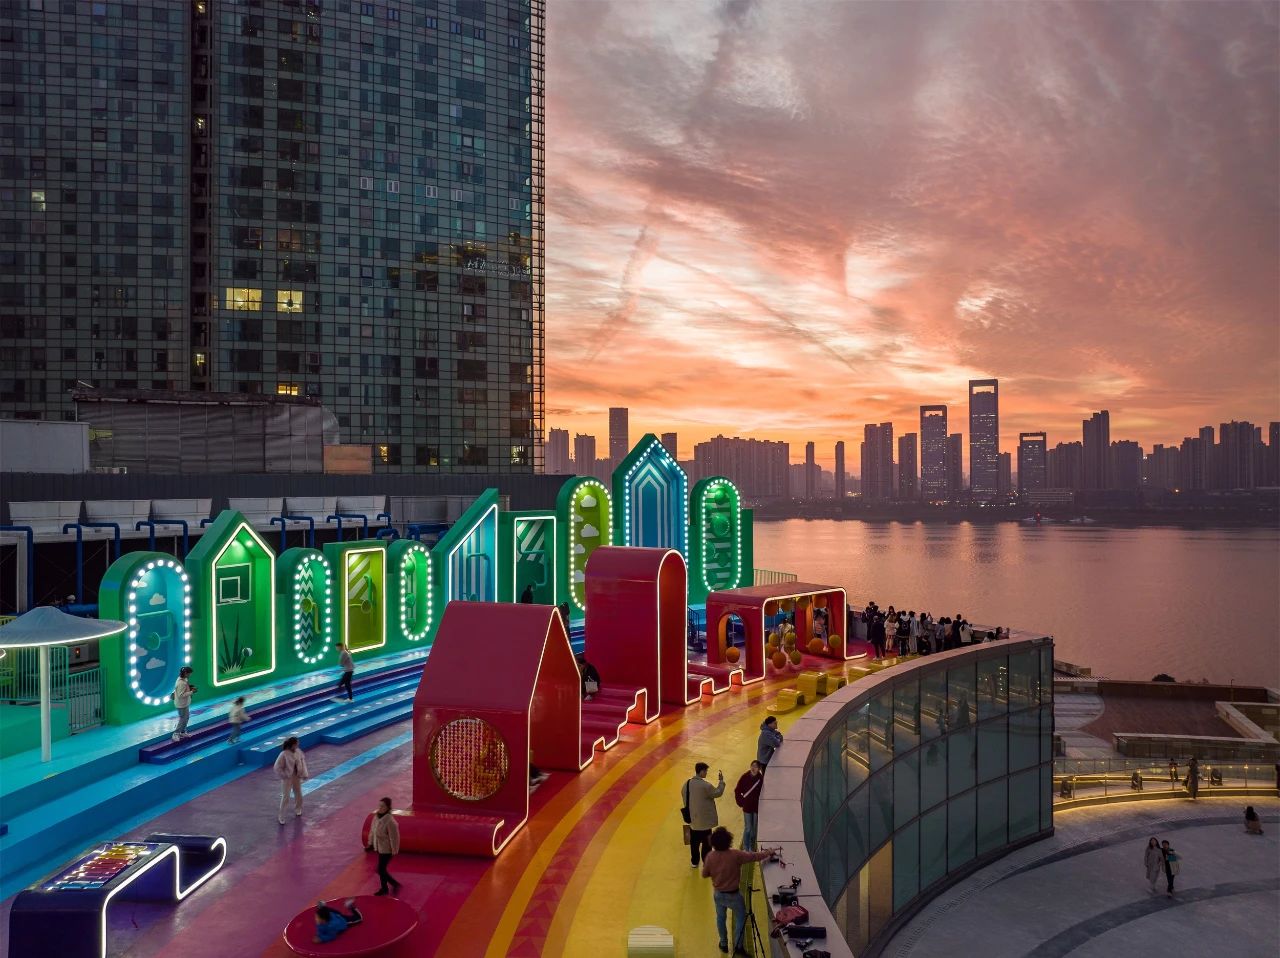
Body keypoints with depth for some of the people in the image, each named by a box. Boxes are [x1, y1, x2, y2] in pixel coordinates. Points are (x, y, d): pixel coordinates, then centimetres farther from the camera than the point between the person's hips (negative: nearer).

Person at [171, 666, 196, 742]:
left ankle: (182, 732, 33)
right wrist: (192, 692, -28)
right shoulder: (181, 683, -30)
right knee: (183, 719, 4)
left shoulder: (184, 680, -1)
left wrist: (190, 688, -1)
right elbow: (181, 695, -29)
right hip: (182, 704, -10)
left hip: (185, 703, 10)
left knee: (186, 717, 21)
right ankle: (176, 734, 16)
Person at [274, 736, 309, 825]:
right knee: (285, 797, -1)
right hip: (287, 778, -6)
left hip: (297, 777, 6)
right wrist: (285, 776, -13)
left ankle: (297, 811, 40)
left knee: (298, 795, 17)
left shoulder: (298, 751, -7)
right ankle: (280, 816, 13)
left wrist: (304, 774, 1)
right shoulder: (284, 754, -24)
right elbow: (277, 767, -17)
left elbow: (303, 762, 5)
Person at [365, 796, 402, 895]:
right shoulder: (377, 816, -7)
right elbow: (372, 830, 8)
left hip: (386, 849, -7)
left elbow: (394, 837, -23)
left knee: (380, 870, 0)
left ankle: (396, 885, 18)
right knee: (382, 869, 19)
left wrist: (394, 851, -18)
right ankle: (384, 888, 38)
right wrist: (370, 843, 15)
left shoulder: (390, 821, -30)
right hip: (379, 847, 7)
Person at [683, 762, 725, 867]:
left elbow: (685, 799, 7)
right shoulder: (705, 785, -24)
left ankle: (694, 862, 30)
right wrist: (721, 781, 3)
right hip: (704, 821, -6)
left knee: (694, 842, 19)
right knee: (706, 842, 9)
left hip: (693, 820, 6)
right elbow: (718, 793, -10)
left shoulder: (687, 784, -3)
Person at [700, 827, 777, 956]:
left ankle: (724, 944, 37)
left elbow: (704, 874, -4)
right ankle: (738, 946, 21)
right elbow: (754, 856, -14)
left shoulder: (710, 856, -17)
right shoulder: (735, 855, -25)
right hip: (733, 894, -3)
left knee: (720, 917, 24)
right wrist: (768, 853, 2)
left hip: (718, 893, 3)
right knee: (741, 918, 18)